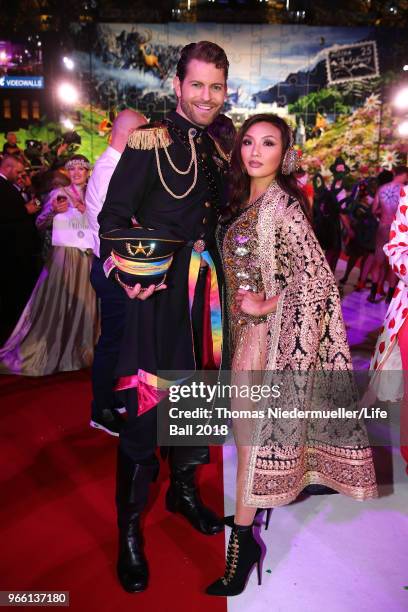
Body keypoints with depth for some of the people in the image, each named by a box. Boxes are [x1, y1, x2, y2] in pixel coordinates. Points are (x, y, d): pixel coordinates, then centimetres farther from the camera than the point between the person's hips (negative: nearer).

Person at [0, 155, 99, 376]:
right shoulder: (58, 193, 4)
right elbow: (39, 224, 2)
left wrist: (85, 210, -7)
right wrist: (52, 210, -15)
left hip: (87, 257, 3)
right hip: (62, 255, -3)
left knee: (83, 303, 7)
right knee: (55, 303, -4)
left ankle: (78, 352, 21)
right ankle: (49, 352, 7)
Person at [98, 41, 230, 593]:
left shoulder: (216, 149, 15)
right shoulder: (150, 141, -5)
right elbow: (114, 215, -10)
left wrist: (218, 277, 7)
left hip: (205, 290, 7)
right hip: (159, 291, -6)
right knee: (146, 405, -3)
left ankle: (184, 490, 38)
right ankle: (129, 531, 15)